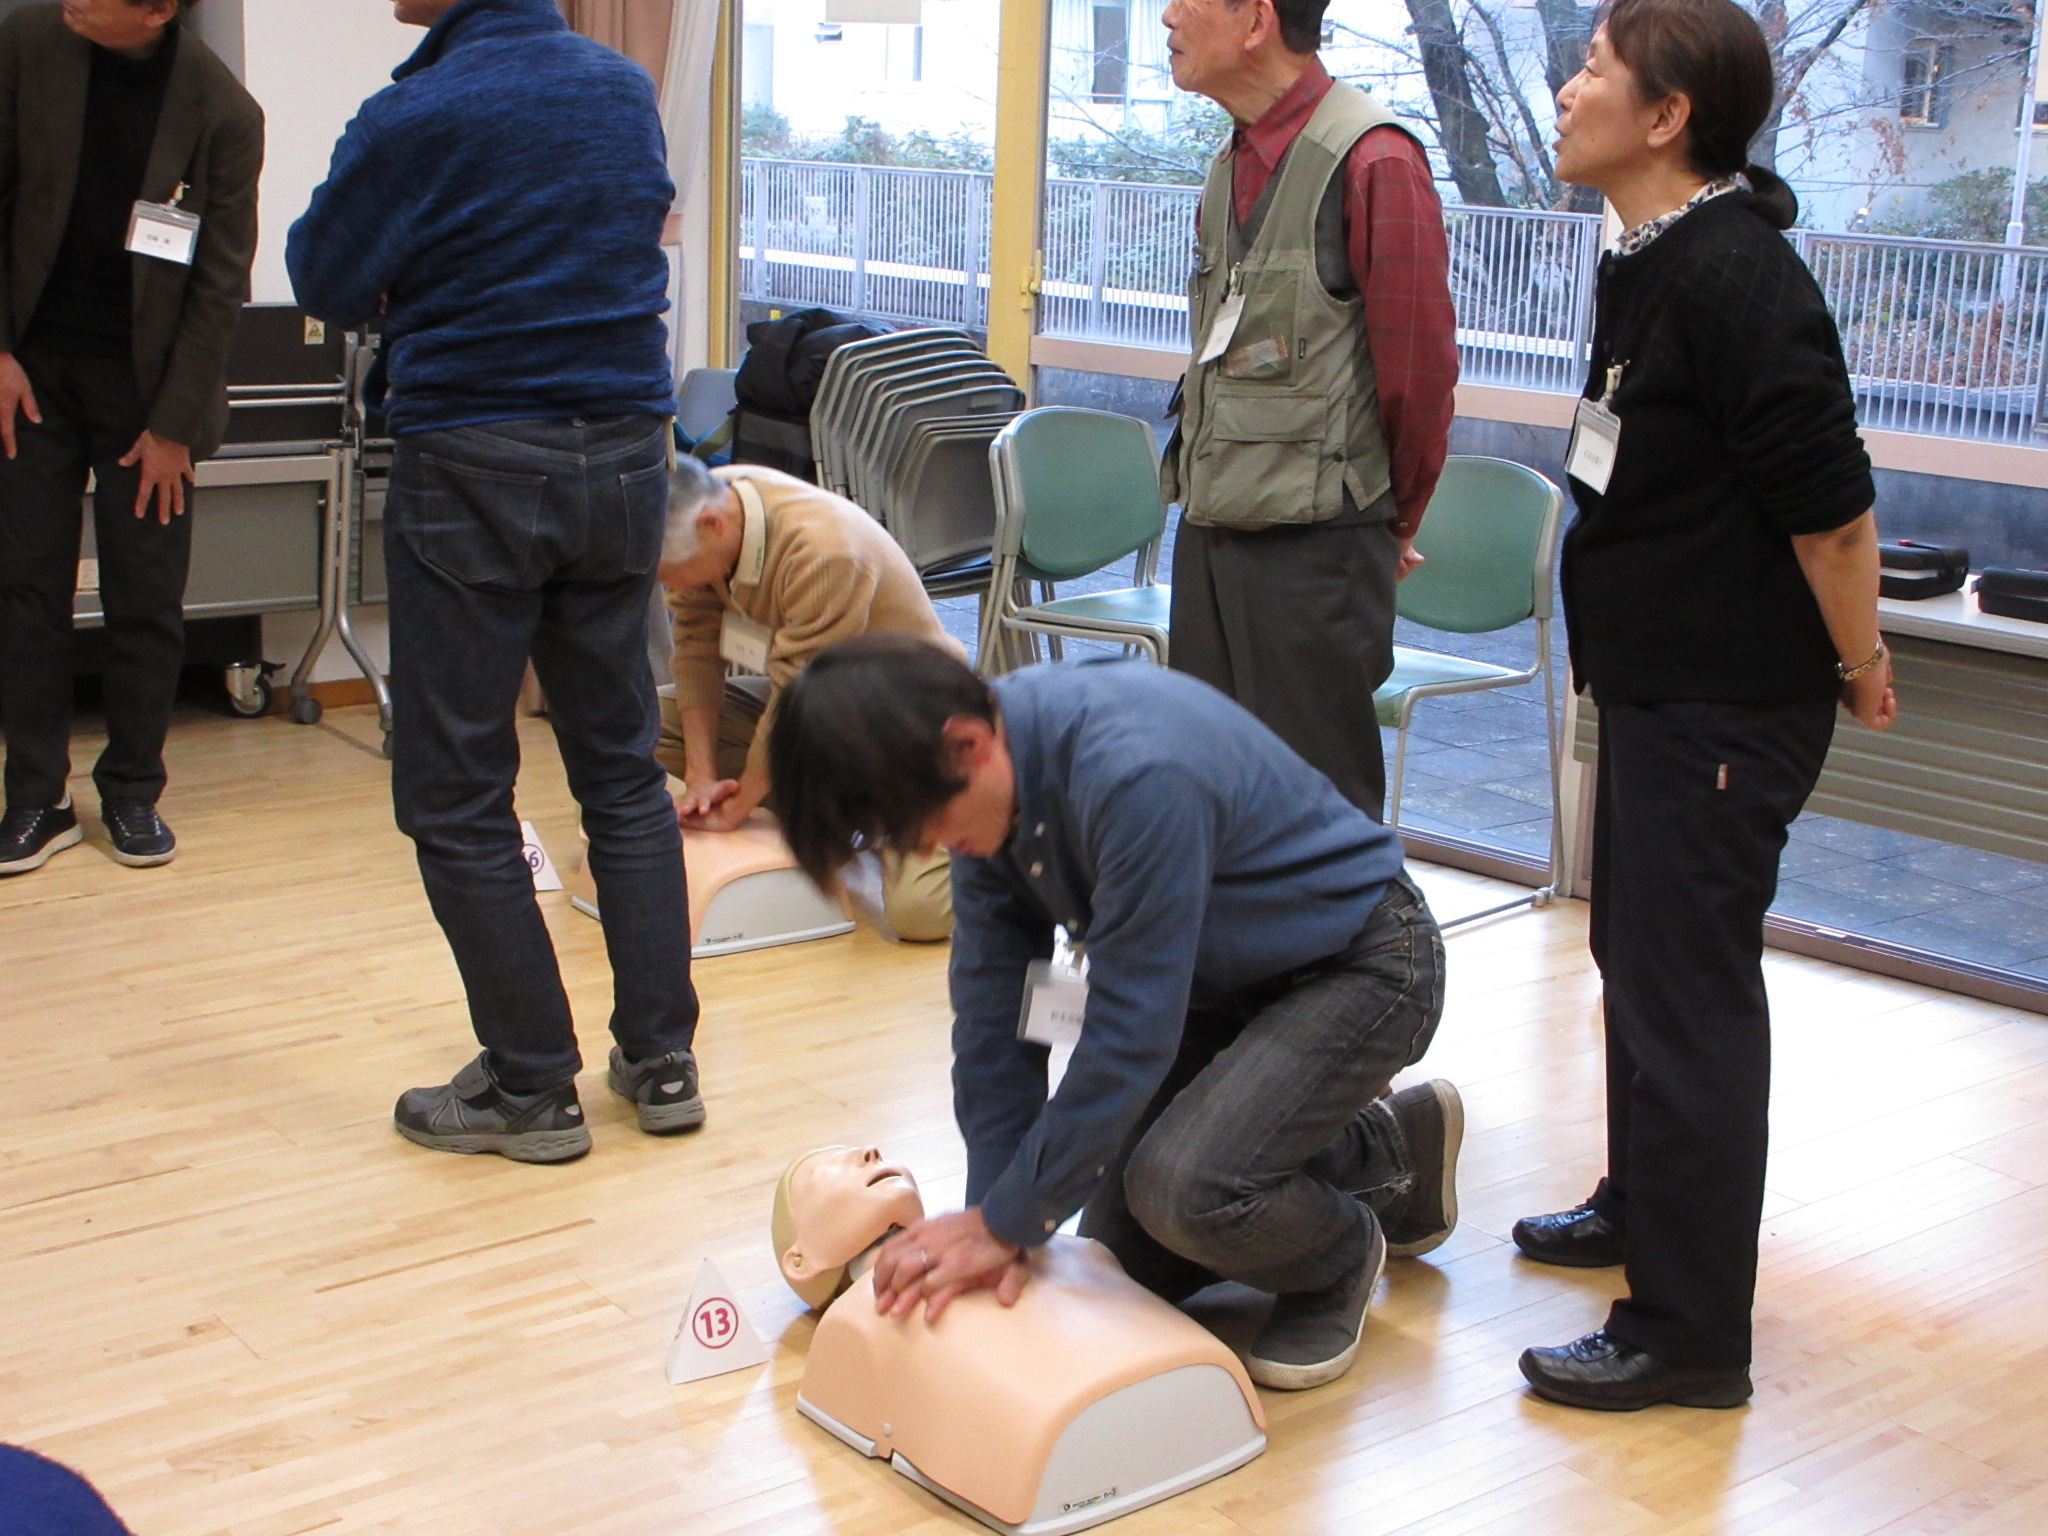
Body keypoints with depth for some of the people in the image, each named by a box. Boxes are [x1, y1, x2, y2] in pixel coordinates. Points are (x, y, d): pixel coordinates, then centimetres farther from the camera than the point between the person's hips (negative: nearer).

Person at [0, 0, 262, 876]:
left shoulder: (224, 113, -13)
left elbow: (220, 283, -9)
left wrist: (174, 424, -9)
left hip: (147, 377, -2)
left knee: (146, 597, 2)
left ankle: (133, 792, 16)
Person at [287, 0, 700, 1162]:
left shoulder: (416, 117, -13)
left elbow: (326, 281, -4)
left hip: (476, 466, -6)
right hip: (623, 454, 6)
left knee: (456, 793, 4)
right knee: (624, 769, 14)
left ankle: (533, 1089, 7)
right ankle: (663, 1060, 16)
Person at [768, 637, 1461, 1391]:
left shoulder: (1137, 776, -37)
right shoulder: (986, 782, -11)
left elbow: (1129, 1036, -31)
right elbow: (993, 1011, -5)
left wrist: (1009, 1223, -23)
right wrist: (992, 1212, -9)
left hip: (1363, 962, -8)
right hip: (1224, 979, 9)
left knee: (1181, 1188, -30)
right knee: (1121, 1254, 7)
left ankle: (1344, 1255, 4)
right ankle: (1377, 1150, 27)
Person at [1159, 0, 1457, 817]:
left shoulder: (1372, 161, -13)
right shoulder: (1234, 163, 13)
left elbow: (1419, 370, -11)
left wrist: (1393, 523, 0)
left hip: (1313, 544, -8)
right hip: (1208, 531, 8)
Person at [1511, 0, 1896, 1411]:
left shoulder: (1735, 277, -22)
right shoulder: (1656, 262, 10)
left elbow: (1831, 503, -25)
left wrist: (1858, 668, -13)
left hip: (1726, 705, -10)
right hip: (1654, 682, 10)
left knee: (1688, 990, -6)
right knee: (1639, 952, 22)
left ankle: (1689, 1333, 3)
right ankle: (1645, 1205, 42)